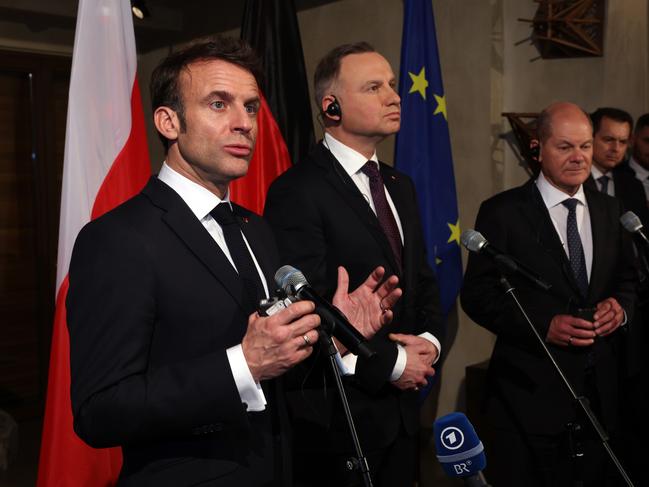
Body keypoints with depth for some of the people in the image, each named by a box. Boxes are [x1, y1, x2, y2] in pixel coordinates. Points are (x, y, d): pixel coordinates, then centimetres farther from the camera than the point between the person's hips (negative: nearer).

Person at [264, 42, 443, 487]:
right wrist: (391, 363, -15)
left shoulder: (401, 187, 11)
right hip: (336, 416, -7)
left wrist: (430, 338, -3)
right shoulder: (297, 192, -16)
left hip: (402, 406, 8)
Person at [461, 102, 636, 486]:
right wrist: (544, 325, -19)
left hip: (600, 389, 5)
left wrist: (621, 306, -6)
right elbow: (477, 295, -9)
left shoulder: (609, 210, 10)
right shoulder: (503, 212, -7)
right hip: (531, 391, -4)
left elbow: (627, 279, 16)